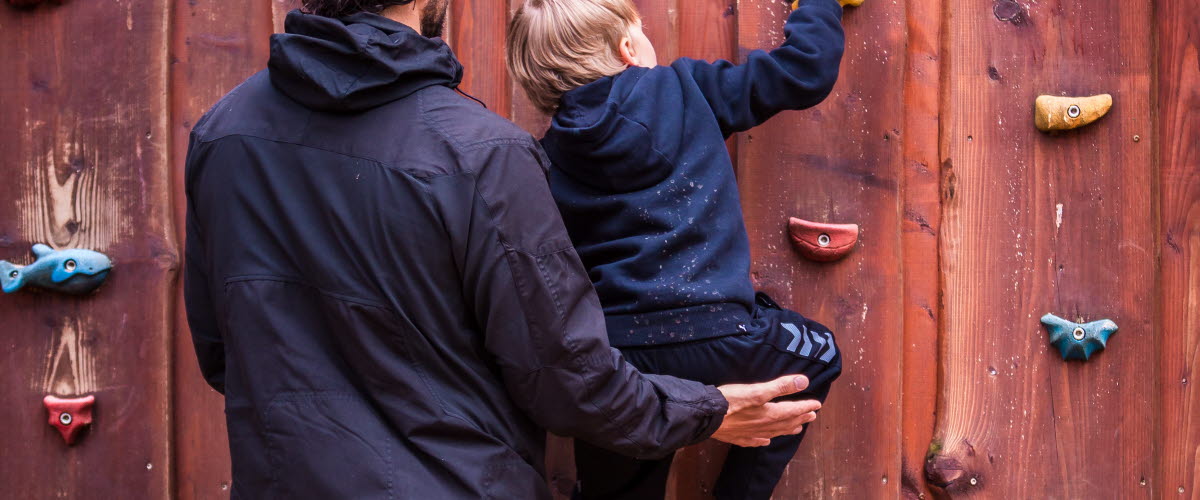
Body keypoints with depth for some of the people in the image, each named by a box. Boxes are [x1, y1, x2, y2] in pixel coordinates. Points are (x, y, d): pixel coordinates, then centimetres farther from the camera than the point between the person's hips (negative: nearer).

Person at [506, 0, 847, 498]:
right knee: (819, 356, 26)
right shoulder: (688, 89, -1)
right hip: (711, 338, -3)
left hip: (608, 361, 3)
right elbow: (805, 70, 2)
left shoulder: (549, 160, 6)